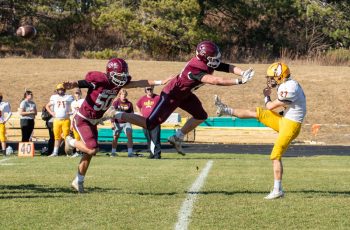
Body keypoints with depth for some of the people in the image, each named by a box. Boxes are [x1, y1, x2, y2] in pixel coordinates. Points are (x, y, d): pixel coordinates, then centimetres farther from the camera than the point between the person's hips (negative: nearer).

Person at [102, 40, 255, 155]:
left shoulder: (208, 62, -13)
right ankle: (115, 115, 5)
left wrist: (243, 73, -34)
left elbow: (229, 67, -16)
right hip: (171, 96, -9)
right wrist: (239, 81, -48)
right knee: (149, 125, -5)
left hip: (184, 94, 9)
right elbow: (216, 81, -47)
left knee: (201, 116, 10)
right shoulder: (196, 70, -38)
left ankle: (177, 138, 23)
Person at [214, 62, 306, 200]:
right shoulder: (287, 85, 9)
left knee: (276, 157, -7)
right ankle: (226, 110, 20)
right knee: (257, 113, 10)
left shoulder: (289, 88, -23)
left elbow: (270, 107, -12)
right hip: (284, 120, 9)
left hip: (291, 125, -9)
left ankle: (278, 190, -4)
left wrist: (266, 96, 5)